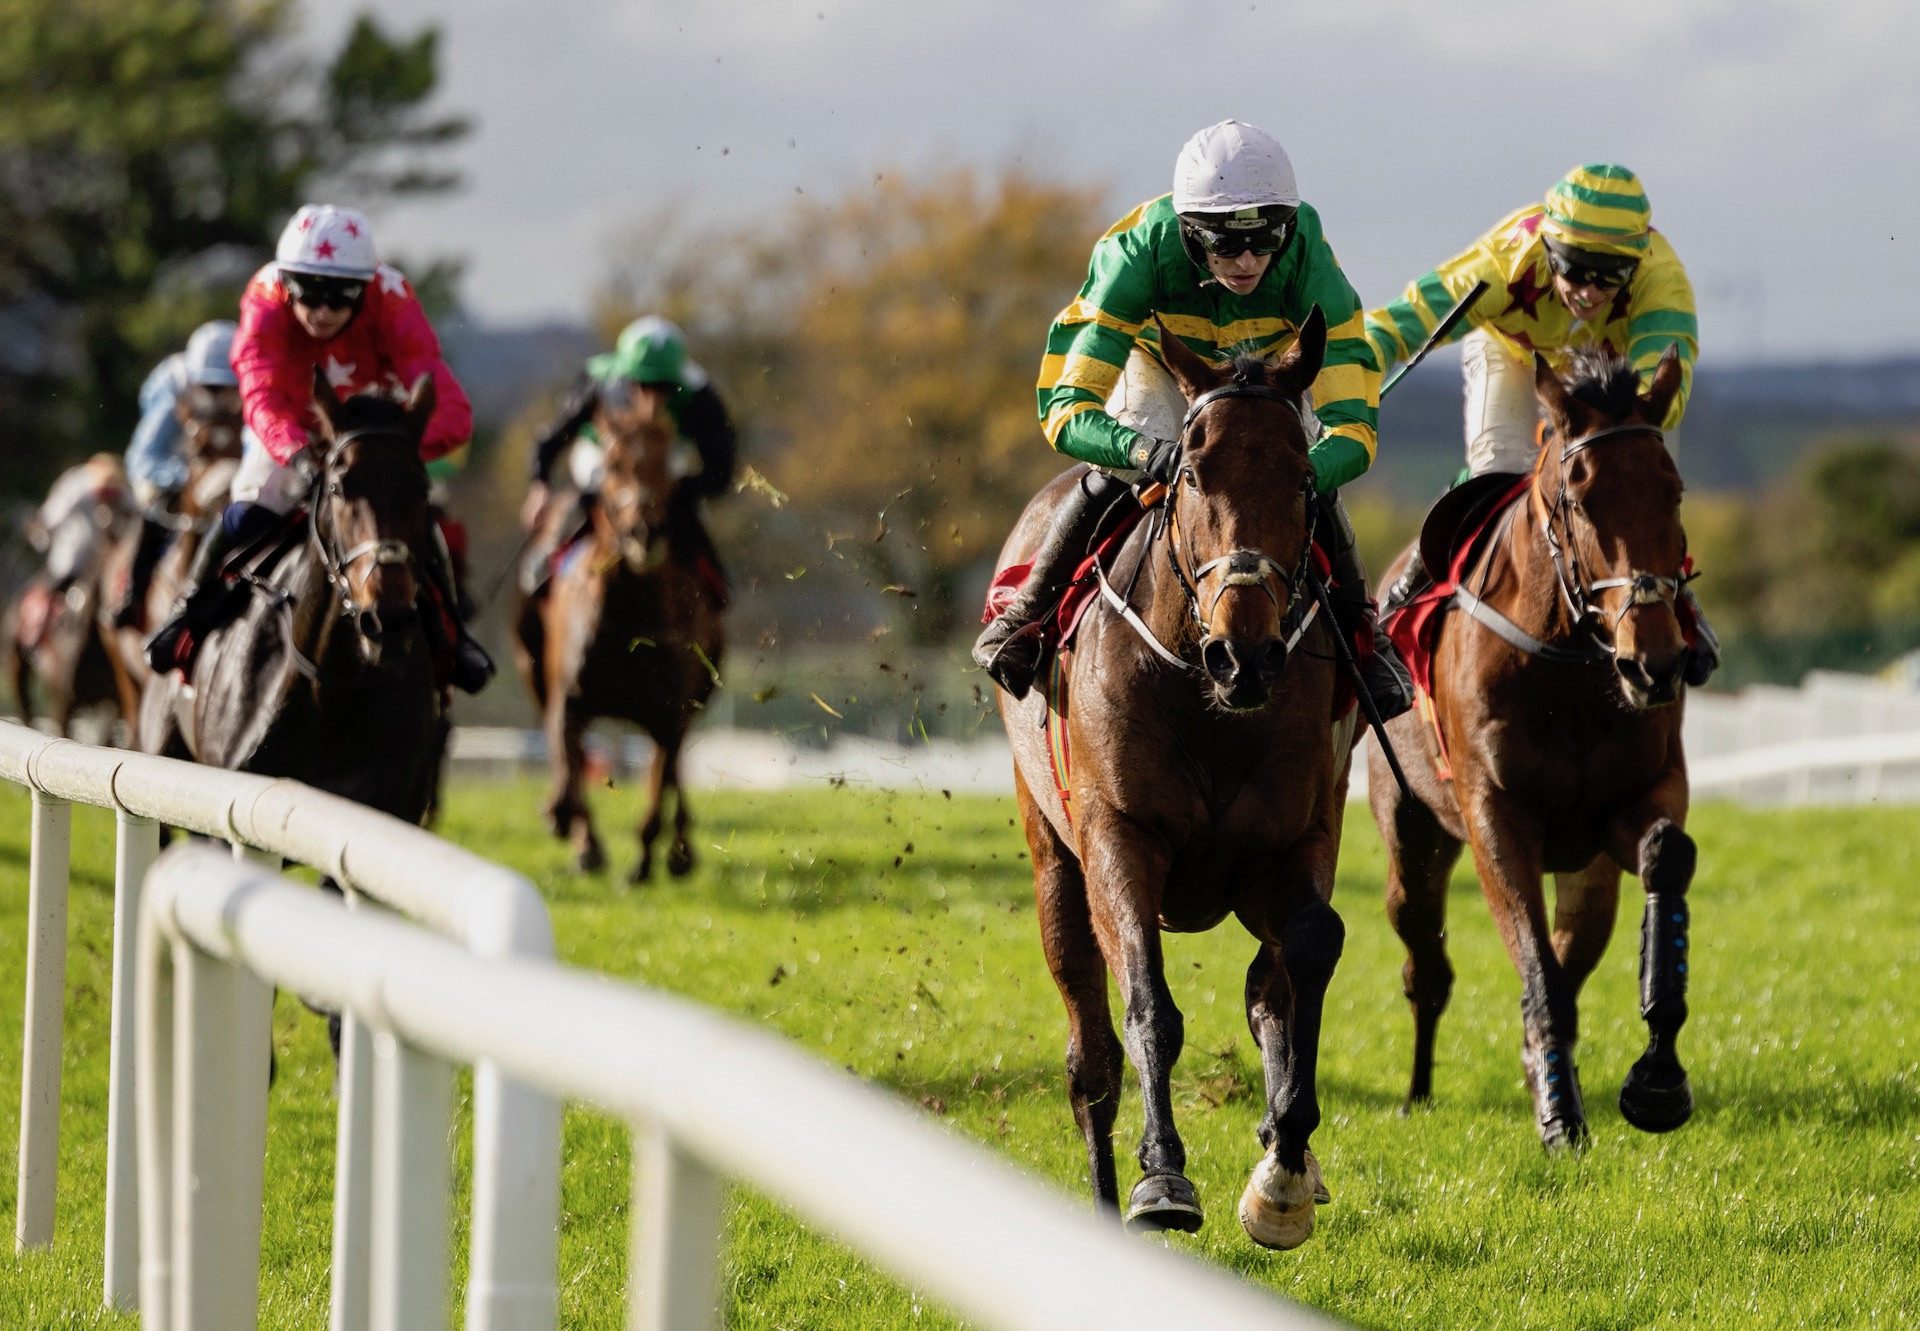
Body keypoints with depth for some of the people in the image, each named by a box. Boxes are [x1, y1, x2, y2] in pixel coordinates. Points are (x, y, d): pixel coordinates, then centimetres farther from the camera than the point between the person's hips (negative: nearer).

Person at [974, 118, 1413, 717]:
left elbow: (1353, 426, -41)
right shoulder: (1140, 253, -42)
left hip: (1268, 366, 1)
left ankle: (1361, 632, 6)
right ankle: (1025, 612, 0)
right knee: (1120, 471, -26)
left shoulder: (1308, 265, -39)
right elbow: (1067, 410, -45)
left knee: (1312, 478, -21)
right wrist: (1145, 451, -66)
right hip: (1160, 361, -1)